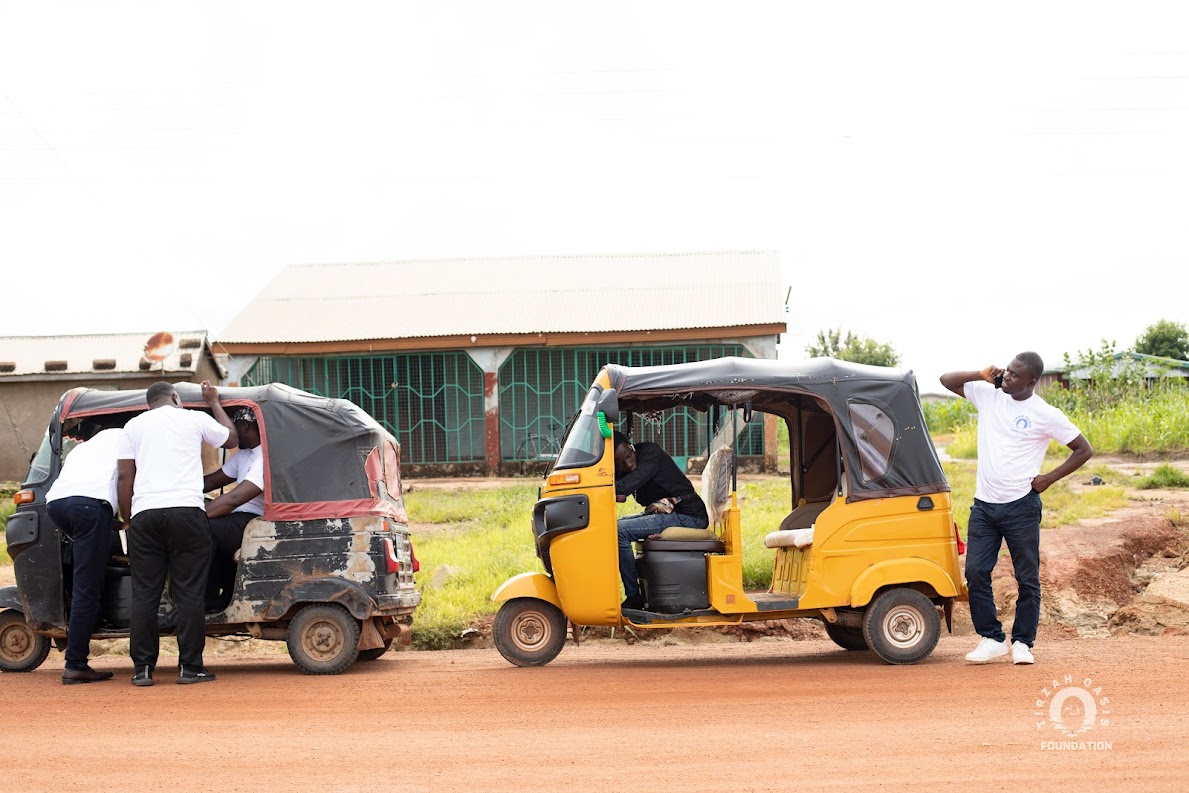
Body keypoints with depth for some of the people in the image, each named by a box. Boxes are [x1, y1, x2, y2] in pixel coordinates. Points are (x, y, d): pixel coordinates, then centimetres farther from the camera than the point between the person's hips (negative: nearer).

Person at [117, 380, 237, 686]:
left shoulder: (134, 425, 16)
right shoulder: (195, 419, 12)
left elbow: (125, 476, 10)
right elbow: (231, 438, 30)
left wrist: (127, 517, 16)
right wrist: (214, 403, 41)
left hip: (144, 513, 2)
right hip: (186, 510, -2)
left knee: (144, 593, 5)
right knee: (189, 592, 1)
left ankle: (143, 668, 4)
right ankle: (190, 666, 0)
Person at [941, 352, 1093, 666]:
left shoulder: (1046, 415, -6)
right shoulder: (988, 395, 5)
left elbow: (1084, 450, 0)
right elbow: (947, 380, 11)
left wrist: (1049, 478, -7)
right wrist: (982, 375, -4)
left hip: (1021, 507, -4)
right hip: (983, 504, 4)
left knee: (1027, 578, 3)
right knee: (976, 572, -1)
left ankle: (1022, 642, 13)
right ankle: (992, 638, 8)